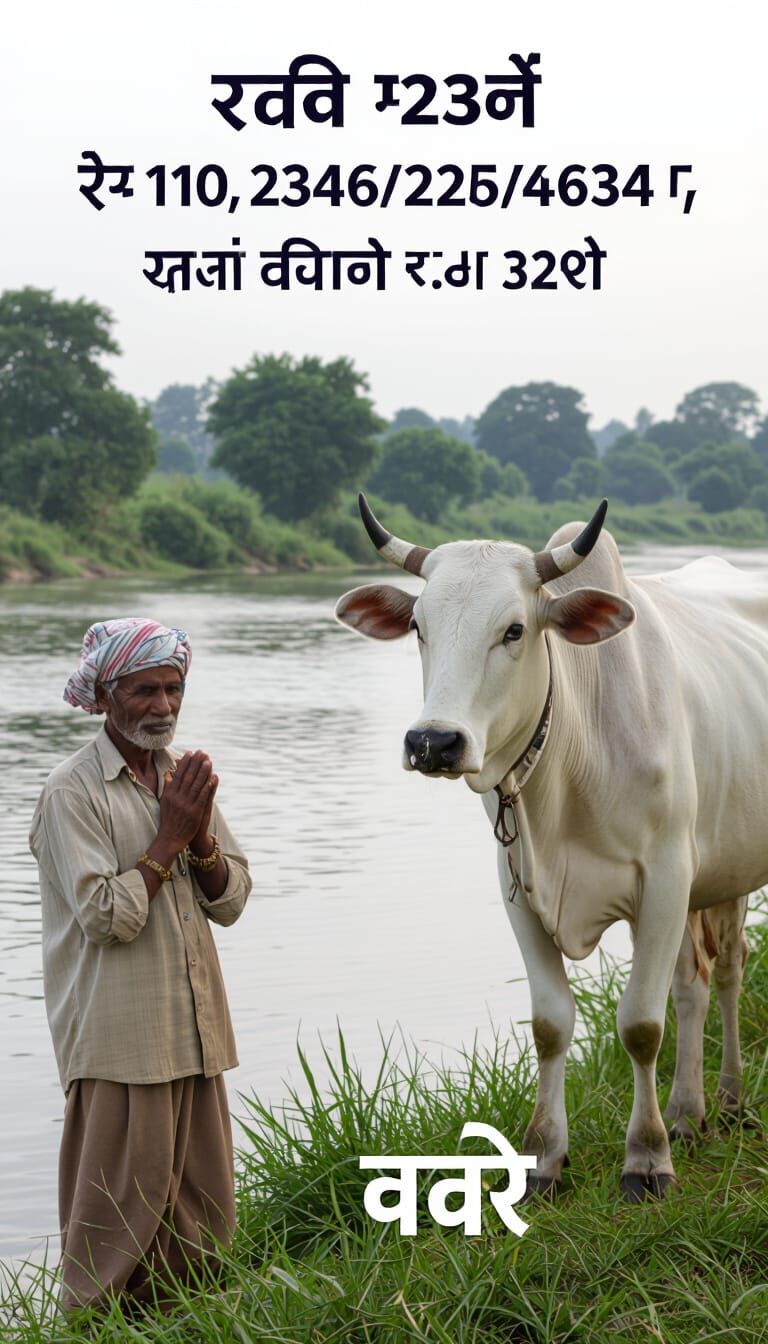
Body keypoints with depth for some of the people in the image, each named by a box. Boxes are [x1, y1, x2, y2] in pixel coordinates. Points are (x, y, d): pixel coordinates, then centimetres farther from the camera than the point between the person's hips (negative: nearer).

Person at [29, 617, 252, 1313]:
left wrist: (199, 835, -8)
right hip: (118, 1036, -7)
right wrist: (170, 837, -13)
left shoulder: (184, 775, 11)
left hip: (195, 1031, 7)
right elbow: (106, 915, -17)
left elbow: (231, 900, 9)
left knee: (203, 1215, 11)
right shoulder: (73, 791, -10)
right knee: (122, 1207, -3)